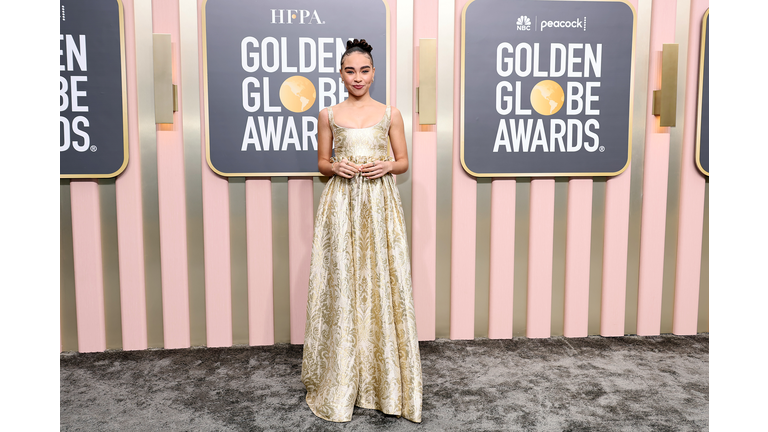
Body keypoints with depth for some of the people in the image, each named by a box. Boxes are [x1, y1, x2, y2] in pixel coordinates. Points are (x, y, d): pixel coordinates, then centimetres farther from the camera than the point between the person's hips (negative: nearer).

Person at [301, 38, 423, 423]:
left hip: (379, 204, 0)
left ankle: (385, 381, 15)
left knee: (382, 283, 0)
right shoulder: (328, 115, 9)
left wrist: (385, 166, -10)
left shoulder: (390, 114, 8)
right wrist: (337, 167, -9)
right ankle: (340, 382, 15)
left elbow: (403, 162, 11)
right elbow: (322, 163, 12)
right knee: (341, 285, 0)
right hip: (341, 204, 0)